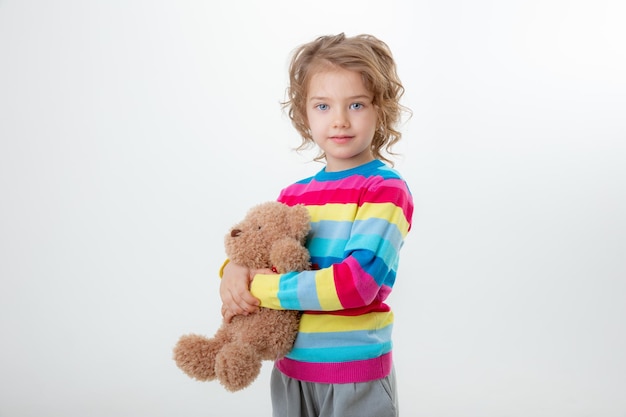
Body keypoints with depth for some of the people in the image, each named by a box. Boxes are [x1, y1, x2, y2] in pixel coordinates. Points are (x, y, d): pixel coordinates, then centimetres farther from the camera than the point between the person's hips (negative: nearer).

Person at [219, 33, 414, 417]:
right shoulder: (293, 195, 5)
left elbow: (357, 281, -23)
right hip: (290, 367, 5)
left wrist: (263, 289, -18)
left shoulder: (386, 190, -13)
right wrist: (234, 271, -9)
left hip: (355, 373, -5)